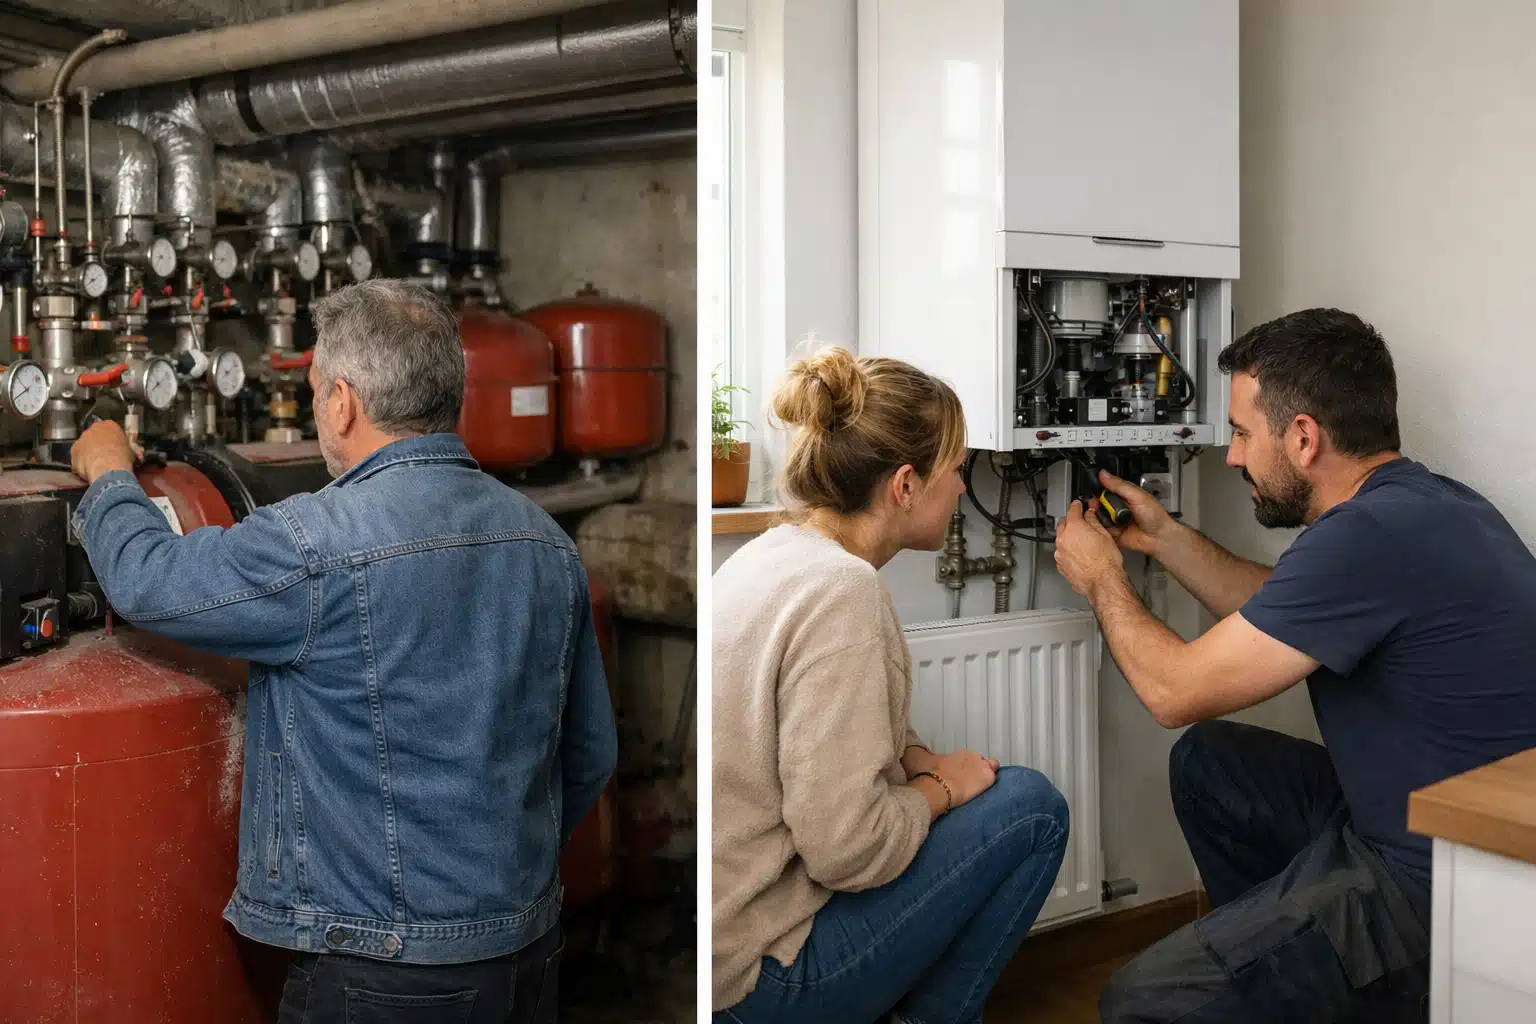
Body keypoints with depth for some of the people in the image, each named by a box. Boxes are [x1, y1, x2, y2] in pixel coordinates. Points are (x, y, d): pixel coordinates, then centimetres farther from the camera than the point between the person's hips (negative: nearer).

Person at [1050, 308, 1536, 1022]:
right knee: (1206, 759, 20)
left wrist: (1102, 579, 0)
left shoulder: (1372, 535, -26)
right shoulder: (1423, 502, 5)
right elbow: (1280, 615, 21)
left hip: (1432, 885, -10)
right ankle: (1280, 951, 28)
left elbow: (1175, 690, -17)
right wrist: (1162, 538, 20)